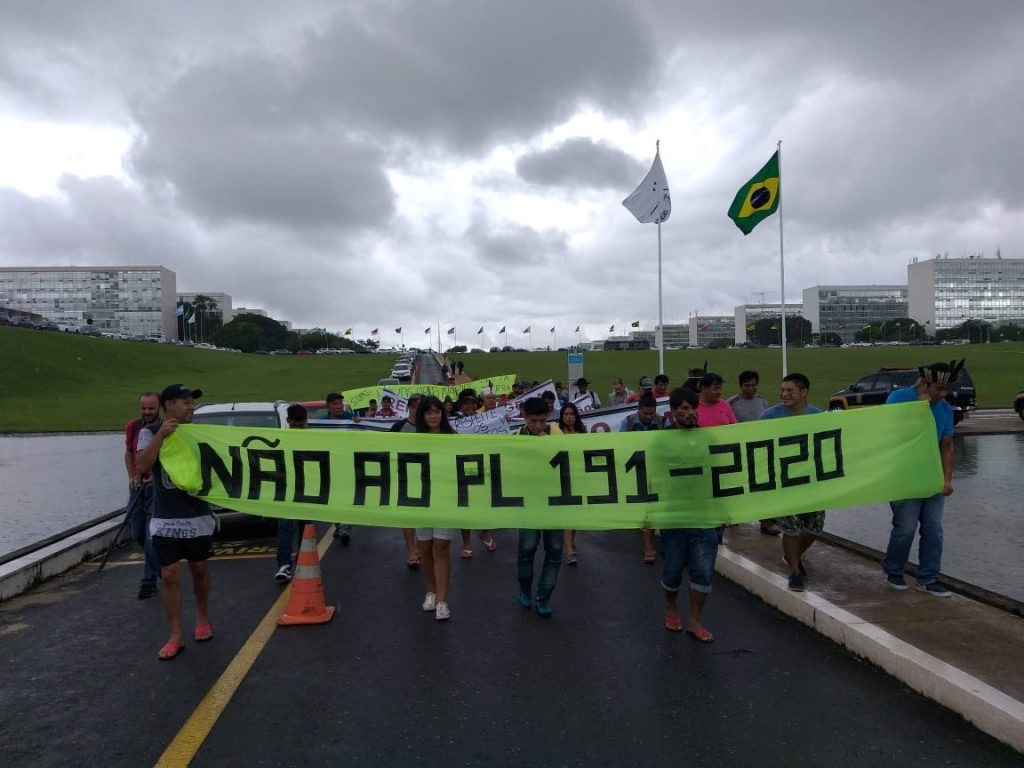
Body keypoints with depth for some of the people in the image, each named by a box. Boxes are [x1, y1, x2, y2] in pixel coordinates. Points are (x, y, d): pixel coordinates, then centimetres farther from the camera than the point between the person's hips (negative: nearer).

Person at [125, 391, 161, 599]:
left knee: (152, 536, -6)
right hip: (137, 486, 6)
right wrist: (131, 477, 6)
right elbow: (128, 453, 19)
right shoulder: (133, 427, 5)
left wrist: (156, 475, -20)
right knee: (137, 534, 12)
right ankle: (160, 563, 36)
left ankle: (149, 581, 3)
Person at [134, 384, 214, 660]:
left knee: (199, 570, 14)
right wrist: (161, 435, -25)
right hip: (165, 519, -2)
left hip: (198, 516, 2)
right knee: (170, 576, -2)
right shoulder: (150, 432, -3)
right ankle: (175, 636, 8)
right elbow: (141, 466, -18)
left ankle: (202, 619, 35)